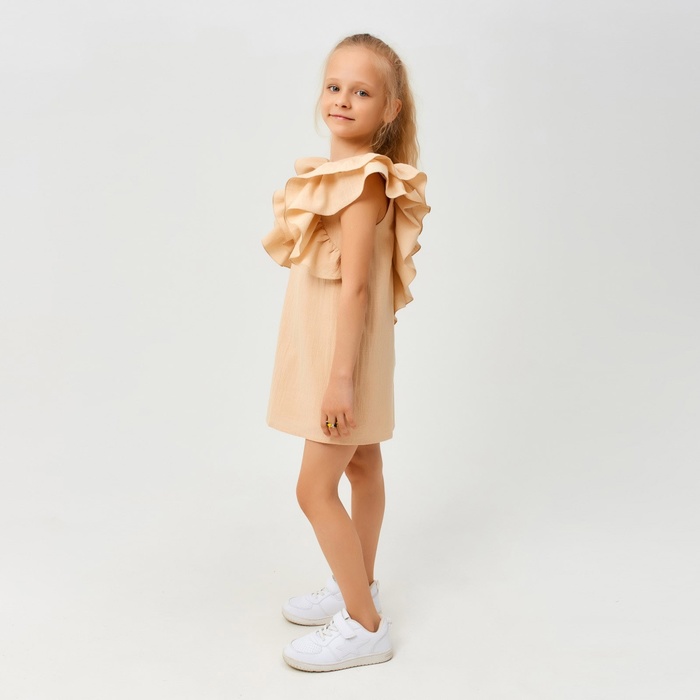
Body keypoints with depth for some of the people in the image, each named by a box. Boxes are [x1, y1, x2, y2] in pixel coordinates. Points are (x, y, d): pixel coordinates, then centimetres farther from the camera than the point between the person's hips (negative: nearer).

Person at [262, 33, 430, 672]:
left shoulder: (364, 180, -20)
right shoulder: (340, 173, 9)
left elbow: (354, 284, -25)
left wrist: (340, 377, -25)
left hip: (346, 353, -10)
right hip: (330, 352, 10)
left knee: (316, 488, -5)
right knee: (362, 468, 19)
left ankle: (364, 626, 7)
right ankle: (358, 587, 36)